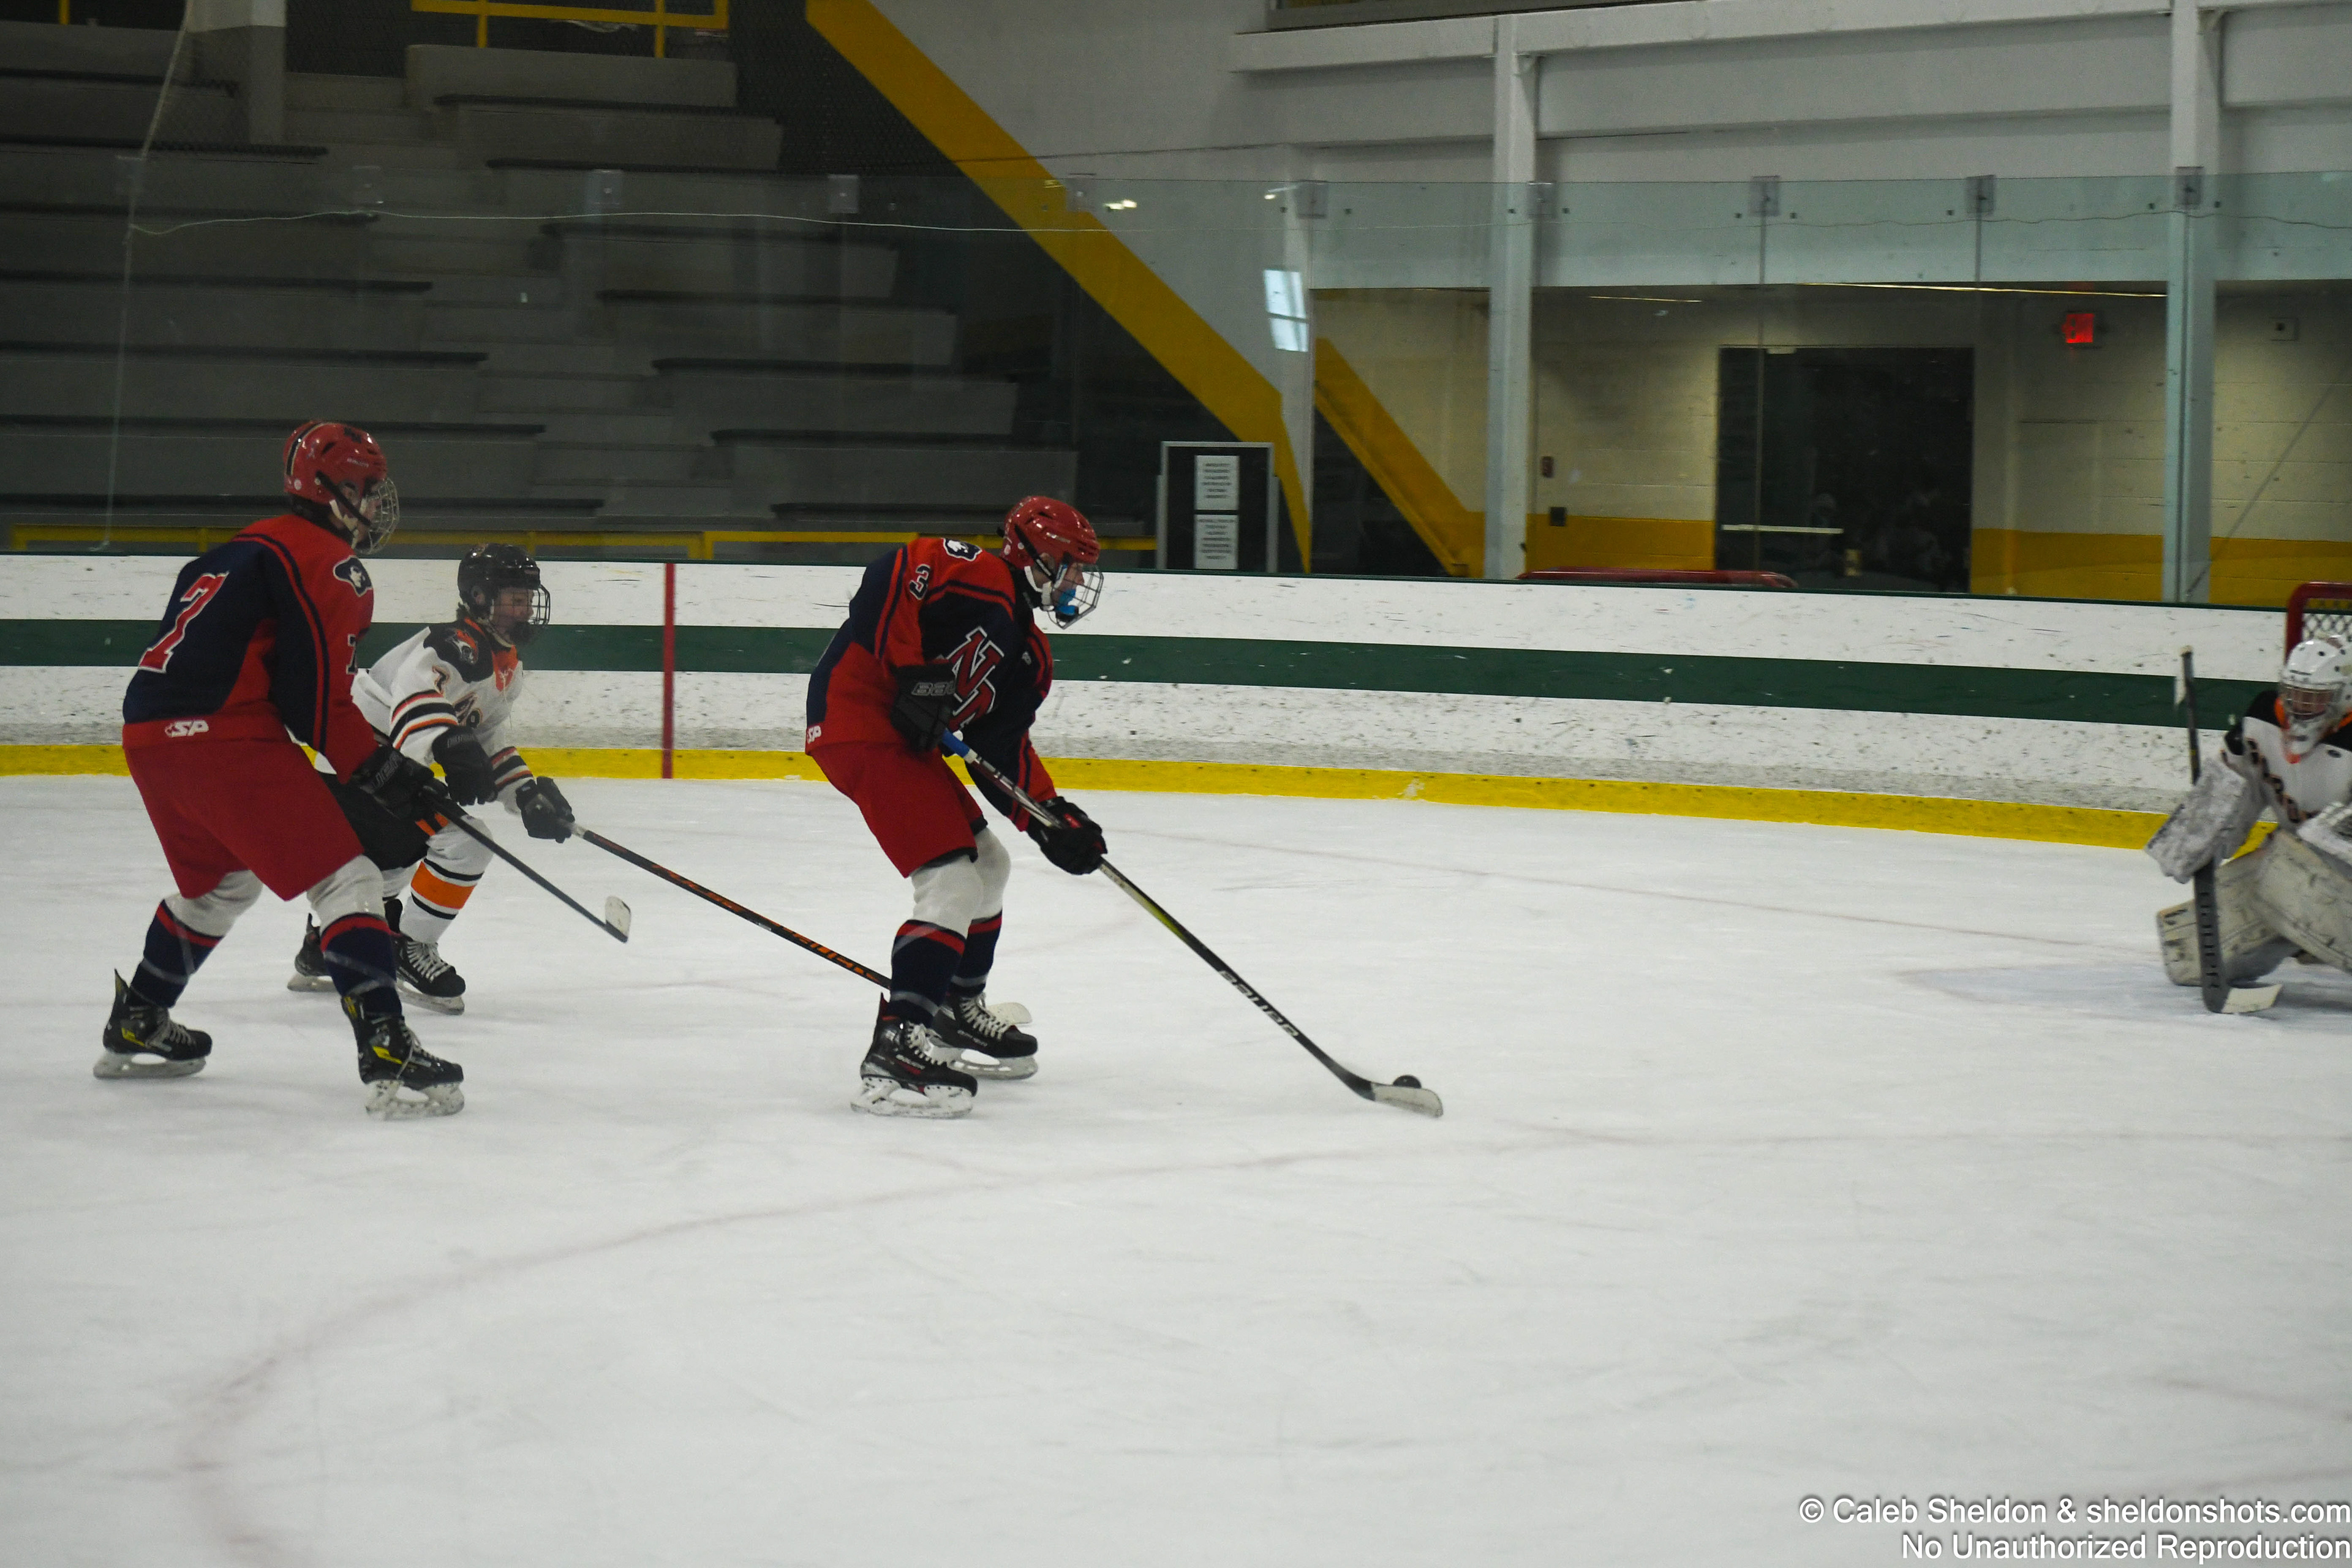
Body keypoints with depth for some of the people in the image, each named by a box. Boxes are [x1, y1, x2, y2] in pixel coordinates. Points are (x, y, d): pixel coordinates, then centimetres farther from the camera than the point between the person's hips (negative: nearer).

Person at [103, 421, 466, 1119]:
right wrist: (380, 771, -3)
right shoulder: (330, 564, -5)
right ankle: (387, 1053, -19)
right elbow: (319, 700, -11)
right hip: (226, 742, -9)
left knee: (220, 883, 31)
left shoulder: (247, 547, 24)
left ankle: (135, 1029, 42)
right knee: (345, 881, -8)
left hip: (149, 736, 9)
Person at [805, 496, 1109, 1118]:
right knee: (954, 883, -17)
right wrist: (915, 671, -23)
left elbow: (1004, 749, 13)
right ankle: (894, 1051, -23)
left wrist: (1050, 817, 0)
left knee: (988, 864, 23)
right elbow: (887, 581, -23)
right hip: (859, 723, -11)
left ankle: (958, 1012, 39)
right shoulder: (976, 577, -10)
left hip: (907, 737, 11)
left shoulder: (1028, 653, 17)